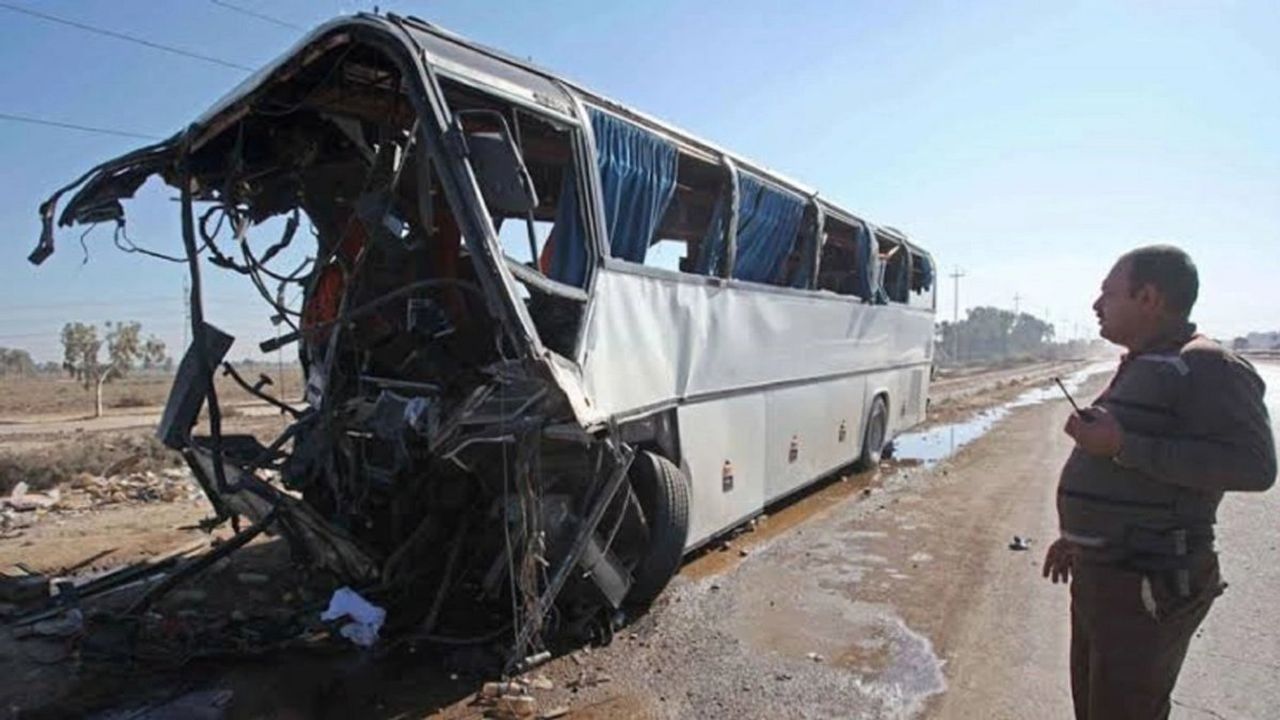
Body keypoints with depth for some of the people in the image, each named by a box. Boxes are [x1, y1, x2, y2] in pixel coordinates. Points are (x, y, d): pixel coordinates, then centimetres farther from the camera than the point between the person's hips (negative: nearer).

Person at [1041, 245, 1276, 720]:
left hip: (1148, 586, -9)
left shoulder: (1206, 367, -14)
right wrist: (1079, 536, 22)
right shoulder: (1142, 366, 16)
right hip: (1101, 574, 10)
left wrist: (1122, 445, -26)